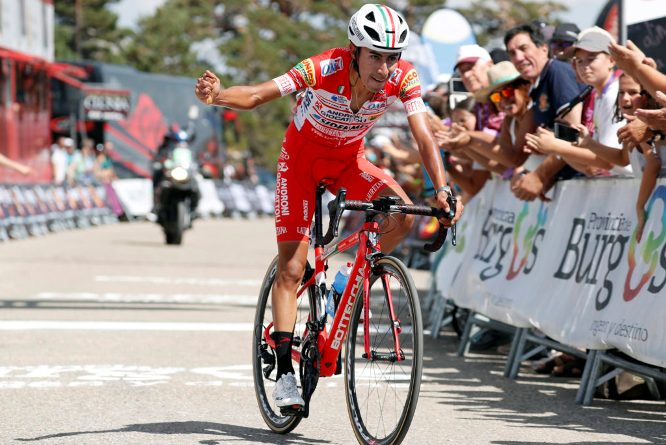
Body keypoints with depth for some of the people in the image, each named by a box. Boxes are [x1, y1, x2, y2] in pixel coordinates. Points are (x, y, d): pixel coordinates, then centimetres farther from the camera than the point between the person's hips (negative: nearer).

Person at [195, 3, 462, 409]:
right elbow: (258, 94, -34)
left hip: (349, 162, 3)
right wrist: (218, 96, -55)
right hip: (302, 159, -3)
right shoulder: (325, 69, -33)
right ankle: (285, 371, -4)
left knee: (402, 215, -24)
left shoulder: (403, 78, -24)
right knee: (292, 269, -8)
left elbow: (424, 137, -25)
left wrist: (443, 188, -40)